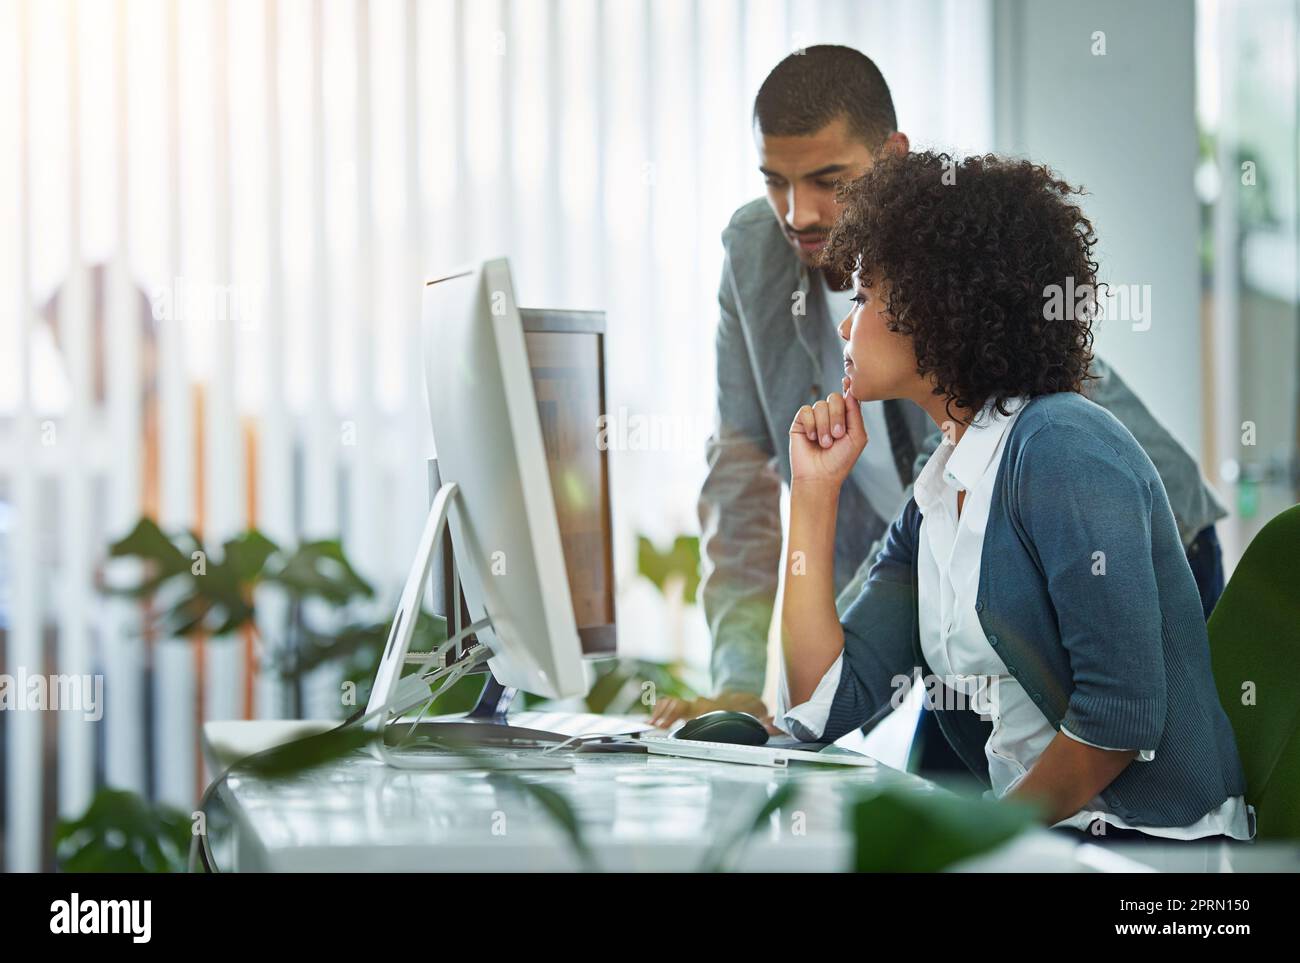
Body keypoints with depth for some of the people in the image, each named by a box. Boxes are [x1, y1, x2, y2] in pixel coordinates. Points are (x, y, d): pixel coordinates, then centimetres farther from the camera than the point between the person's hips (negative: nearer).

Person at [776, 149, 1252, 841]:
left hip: (1157, 843, -7)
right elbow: (821, 708, 6)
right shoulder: (933, 502, 13)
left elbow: (1122, 713, -19)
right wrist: (815, 491, 8)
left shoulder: (1063, 449, -13)